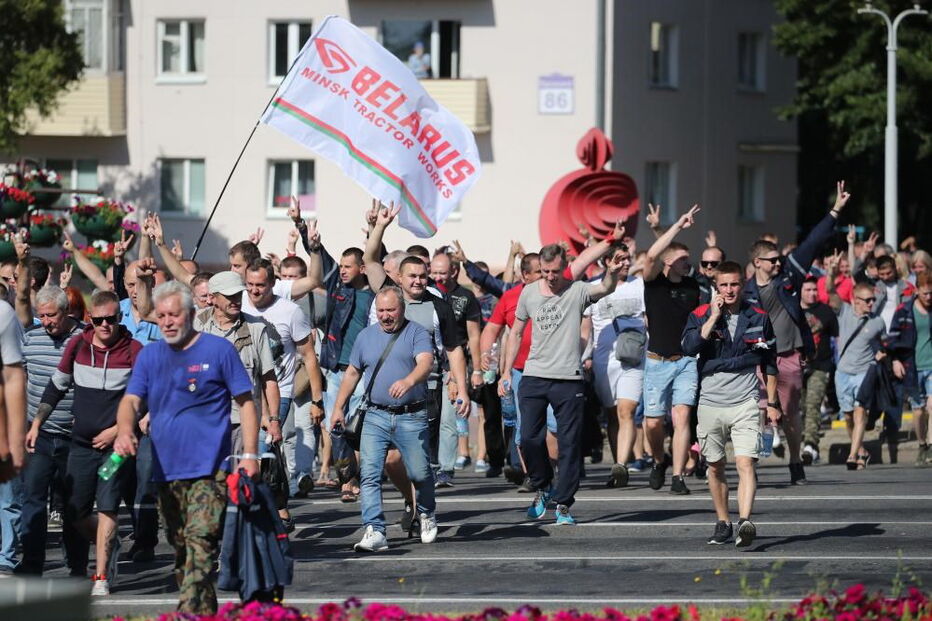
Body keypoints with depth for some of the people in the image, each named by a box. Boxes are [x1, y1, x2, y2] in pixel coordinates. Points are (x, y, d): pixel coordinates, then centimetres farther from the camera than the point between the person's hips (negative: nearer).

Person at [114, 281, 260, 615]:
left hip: (208, 470, -6)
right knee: (180, 549, 12)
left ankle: (190, 613, -26)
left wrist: (250, 455, -8)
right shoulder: (150, 355, 12)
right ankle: (205, 612, 24)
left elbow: (245, 402, 1)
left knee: (200, 542, -18)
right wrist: (125, 429, -19)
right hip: (165, 471, 6)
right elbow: (131, 400, 4)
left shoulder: (219, 350, -1)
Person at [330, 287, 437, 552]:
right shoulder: (366, 337, 13)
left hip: (411, 417, -3)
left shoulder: (416, 333, -1)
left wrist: (408, 381, -38)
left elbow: (426, 362, -18)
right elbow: (352, 373, 22)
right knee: (369, 474, -11)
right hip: (375, 417, 3)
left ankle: (427, 515, 34)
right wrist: (338, 408, 17)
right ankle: (374, 531, -14)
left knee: (420, 474, 4)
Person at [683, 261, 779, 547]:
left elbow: (769, 363, 15)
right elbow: (689, 347, -17)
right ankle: (722, 522, 24)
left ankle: (745, 521, -29)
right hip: (711, 403, 1)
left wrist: (772, 403, 14)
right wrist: (714, 317, -17)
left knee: (746, 463, -16)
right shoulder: (701, 316, 2)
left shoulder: (758, 318, 6)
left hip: (745, 403, -1)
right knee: (715, 467, 10)